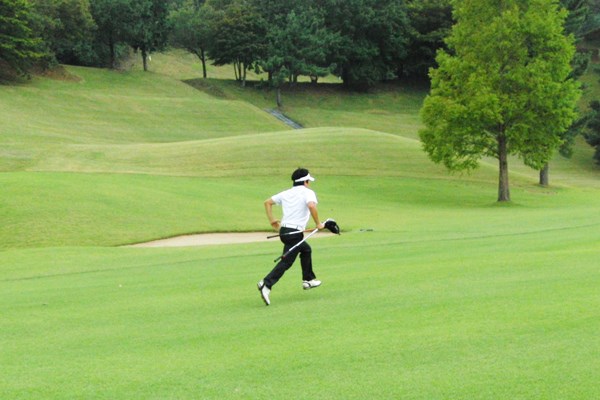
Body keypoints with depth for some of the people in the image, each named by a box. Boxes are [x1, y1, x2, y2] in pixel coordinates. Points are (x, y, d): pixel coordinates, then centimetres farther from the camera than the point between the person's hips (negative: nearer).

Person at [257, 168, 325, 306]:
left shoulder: (286, 193, 16)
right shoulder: (308, 192, -4)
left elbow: (267, 202, 18)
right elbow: (311, 206, -25)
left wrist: (272, 221, 20)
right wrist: (318, 224, -15)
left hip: (283, 231, 8)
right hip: (294, 233, -8)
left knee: (306, 250, 28)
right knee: (286, 262, -11)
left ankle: (308, 280, 34)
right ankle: (266, 284, -25)